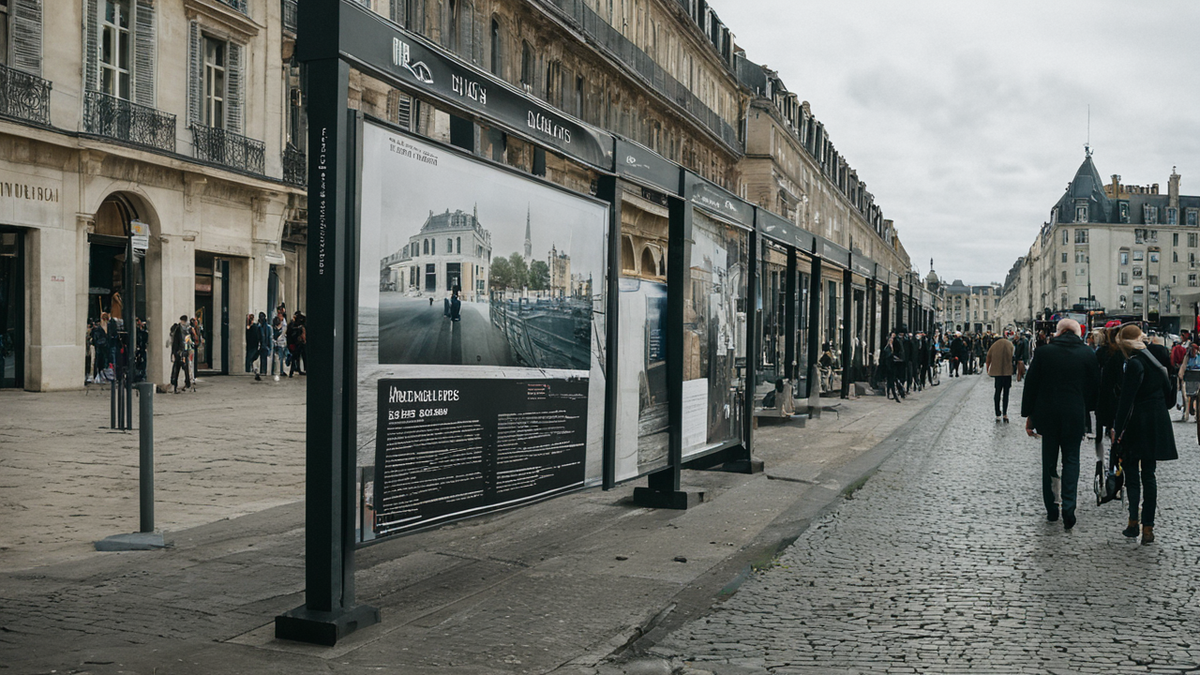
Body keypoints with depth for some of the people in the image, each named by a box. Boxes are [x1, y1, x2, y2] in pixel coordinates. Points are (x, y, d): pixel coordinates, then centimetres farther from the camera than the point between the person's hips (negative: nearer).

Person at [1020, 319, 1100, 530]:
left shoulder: (1044, 351, -5)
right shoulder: (1088, 354, -3)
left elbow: (1030, 384, -2)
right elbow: (1095, 386, 4)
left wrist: (1029, 415, 6)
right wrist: (1087, 410, 16)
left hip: (1047, 415, 0)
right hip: (1075, 415, 0)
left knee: (1049, 461, 11)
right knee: (1071, 459, 9)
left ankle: (1051, 510, 16)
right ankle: (1068, 507, -6)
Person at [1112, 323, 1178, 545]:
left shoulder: (1134, 363, -15)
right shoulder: (1155, 359, 9)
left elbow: (1127, 400, -18)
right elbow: (1169, 392, 14)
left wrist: (1117, 428, -16)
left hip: (1137, 425, -7)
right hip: (1158, 425, 7)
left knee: (1132, 473, 4)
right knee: (1149, 475, 9)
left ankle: (1134, 521, 1)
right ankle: (1148, 526, 9)